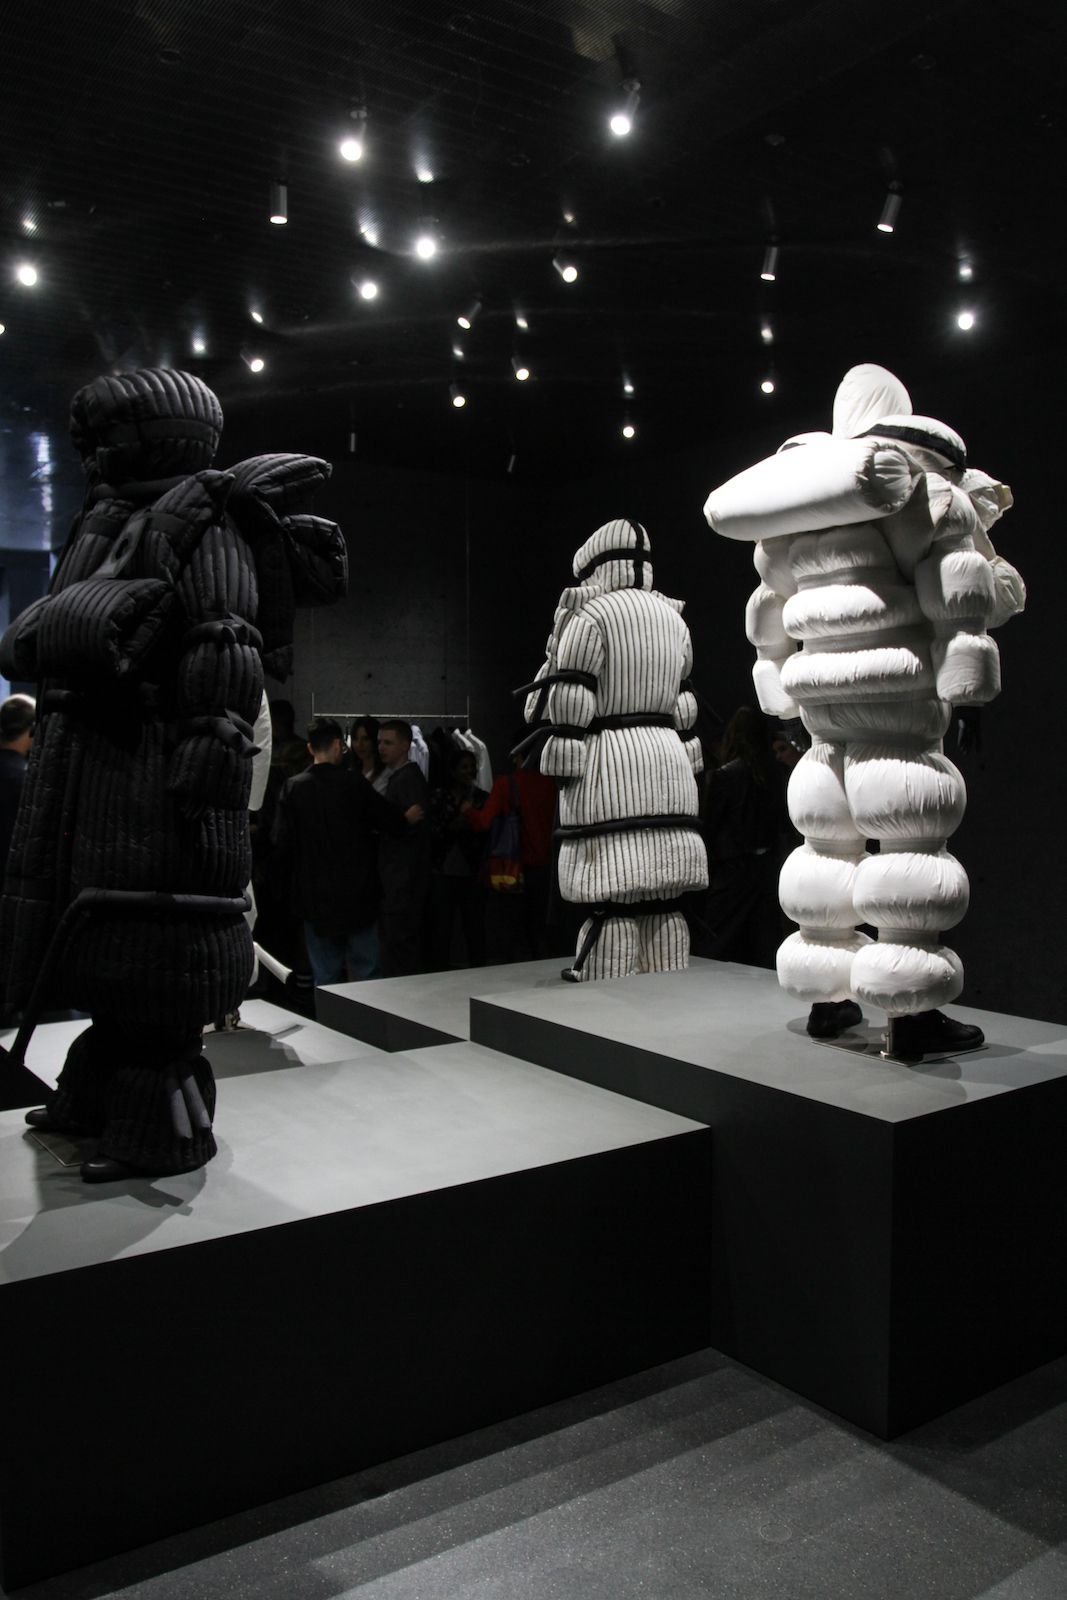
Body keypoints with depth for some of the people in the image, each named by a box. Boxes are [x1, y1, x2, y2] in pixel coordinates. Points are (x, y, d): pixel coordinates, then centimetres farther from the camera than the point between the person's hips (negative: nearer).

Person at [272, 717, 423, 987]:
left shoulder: (293, 787, -2)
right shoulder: (352, 782, -8)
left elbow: (282, 843, -1)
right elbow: (387, 820, -1)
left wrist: (288, 882, 12)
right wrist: (407, 819, 20)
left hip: (314, 896, 2)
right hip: (356, 893, -2)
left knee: (324, 975, 8)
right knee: (366, 969, 7)